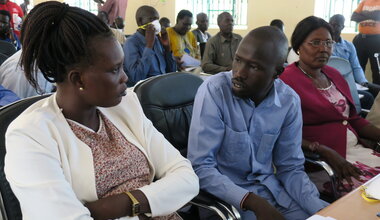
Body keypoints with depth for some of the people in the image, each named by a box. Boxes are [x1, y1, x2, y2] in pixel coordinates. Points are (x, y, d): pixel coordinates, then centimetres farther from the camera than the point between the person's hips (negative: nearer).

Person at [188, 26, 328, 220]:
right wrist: (253, 202, -29)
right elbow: (201, 167, -21)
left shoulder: (289, 101, -6)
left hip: (270, 187, 4)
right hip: (226, 194, -4)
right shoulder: (213, 90, -20)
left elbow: (290, 168, 1)